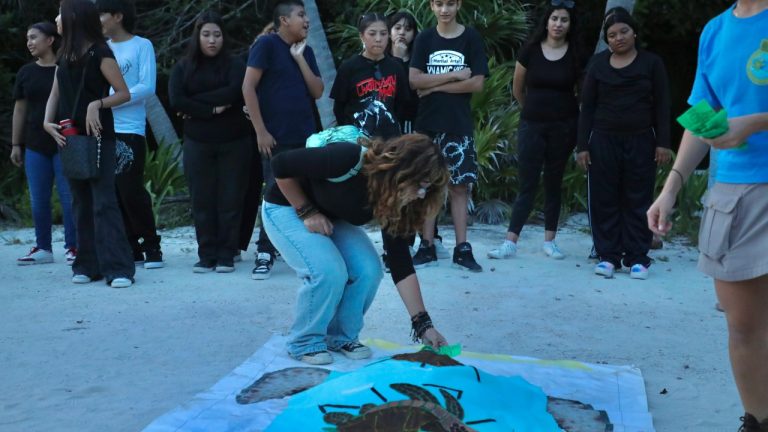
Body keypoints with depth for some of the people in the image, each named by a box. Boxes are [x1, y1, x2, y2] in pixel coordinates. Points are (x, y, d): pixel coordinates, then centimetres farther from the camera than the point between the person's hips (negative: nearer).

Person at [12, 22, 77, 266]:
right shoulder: (26, 72, 10)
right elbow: (20, 109, 12)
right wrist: (15, 144, 10)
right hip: (35, 145, 4)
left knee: (68, 197, -3)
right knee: (38, 200, 6)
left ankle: (72, 248, 5)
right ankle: (43, 248, 14)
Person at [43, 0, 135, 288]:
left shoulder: (100, 53, -7)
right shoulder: (65, 55, 13)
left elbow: (124, 94, -8)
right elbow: (55, 94, 14)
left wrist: (97, 104, -23)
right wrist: (48, 122, -3)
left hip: (98, 137, -7)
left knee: (103, 202, -11)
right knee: (81, 202, 7)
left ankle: (117, 268, -12)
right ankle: (88, 265, 12)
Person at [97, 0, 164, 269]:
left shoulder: (142, 46, 0)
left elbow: (147, 87, -9)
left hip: (129, 131, -5)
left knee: (131, 191, -8)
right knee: (113, 192, 4)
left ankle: (152, 247, 4)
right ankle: (131, 248, 11)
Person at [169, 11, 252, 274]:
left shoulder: (234, 64, 3)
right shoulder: (183, 67, 7)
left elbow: (233, 93, -15)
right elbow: (176, 101, -7)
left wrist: (195, 104, -12)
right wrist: (212, 109, -14)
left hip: (234, 142, -1)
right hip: (198, 144, 1)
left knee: (230, 200, 0)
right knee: (202, 202, 2)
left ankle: (226, 256, 6)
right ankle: (207, 256, 8)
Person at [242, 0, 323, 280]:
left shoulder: (306, 51, 13)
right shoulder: (267, 44, -5)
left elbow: (318, 92, 5)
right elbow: (248, 87, -11)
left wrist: (300, 58, -4)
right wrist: (260, 130, -14)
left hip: (306, 138, 5)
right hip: (276, 138, -5)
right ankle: (265, 254, 12)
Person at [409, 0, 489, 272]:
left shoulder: (471, 39, 2)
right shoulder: (424, 39, 6)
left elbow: (476, 83, -7)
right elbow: (414, 80, -5)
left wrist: (435, 86, -8)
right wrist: (454, 76, -10)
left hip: (459, 125, -1)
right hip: (427, 125, 1)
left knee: (459, 186, 1)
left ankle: (462, 249, 6)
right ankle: (427, 247, 9)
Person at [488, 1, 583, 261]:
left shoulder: (575, 54, -2)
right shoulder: (530, 51, -2)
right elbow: (518, 89, 10)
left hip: (564, 126, 0)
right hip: (531, 124, 0)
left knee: (553, 183, 8)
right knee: (527, 184, -2)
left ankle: (549, 241, 15)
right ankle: (510, 243, -3)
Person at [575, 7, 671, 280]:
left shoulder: (651, 63, 3)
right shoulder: (598, 63, 6)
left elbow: (661, 106, 2)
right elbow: (587, 107, 6)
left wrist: (663, 143, -6)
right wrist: (582, 145, -1)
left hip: (640, 142, -1)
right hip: (603, 141, 1)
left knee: (638, 200, 1)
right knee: (604, 200, 2)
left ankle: (637, 257, 7)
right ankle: (608, 255, 9)